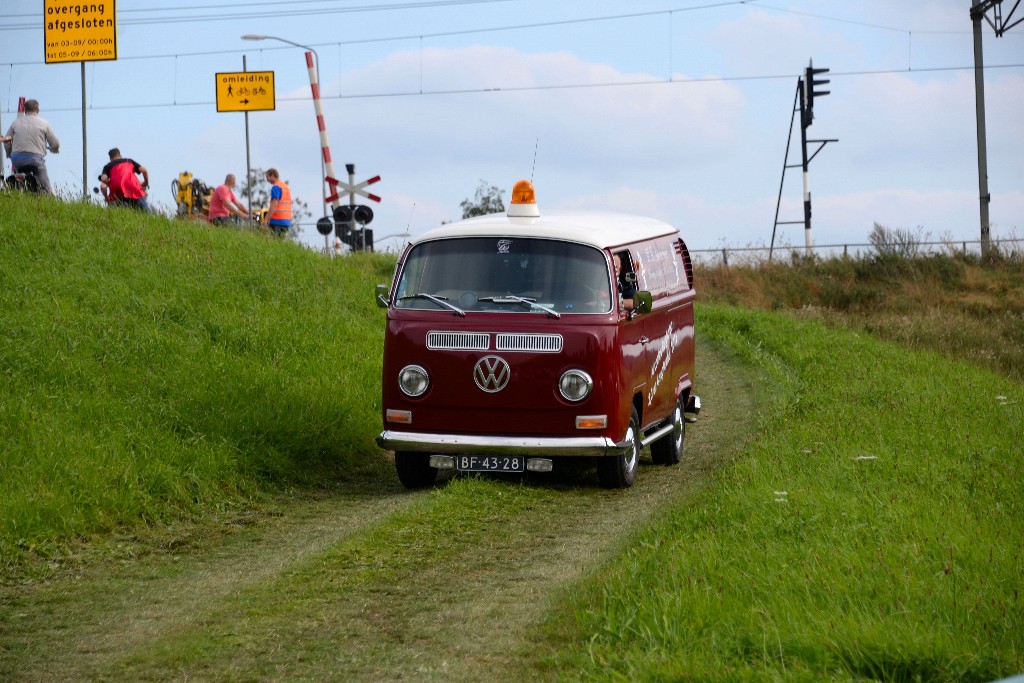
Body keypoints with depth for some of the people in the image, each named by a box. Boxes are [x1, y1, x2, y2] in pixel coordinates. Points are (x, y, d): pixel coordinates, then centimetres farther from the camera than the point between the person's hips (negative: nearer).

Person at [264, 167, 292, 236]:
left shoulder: (276, 187, -9)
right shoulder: (286, 187, 18)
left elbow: (274, 205, -17)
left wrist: (266, 220, -19)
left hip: (277, 221, -9)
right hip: (287, 222, 9)